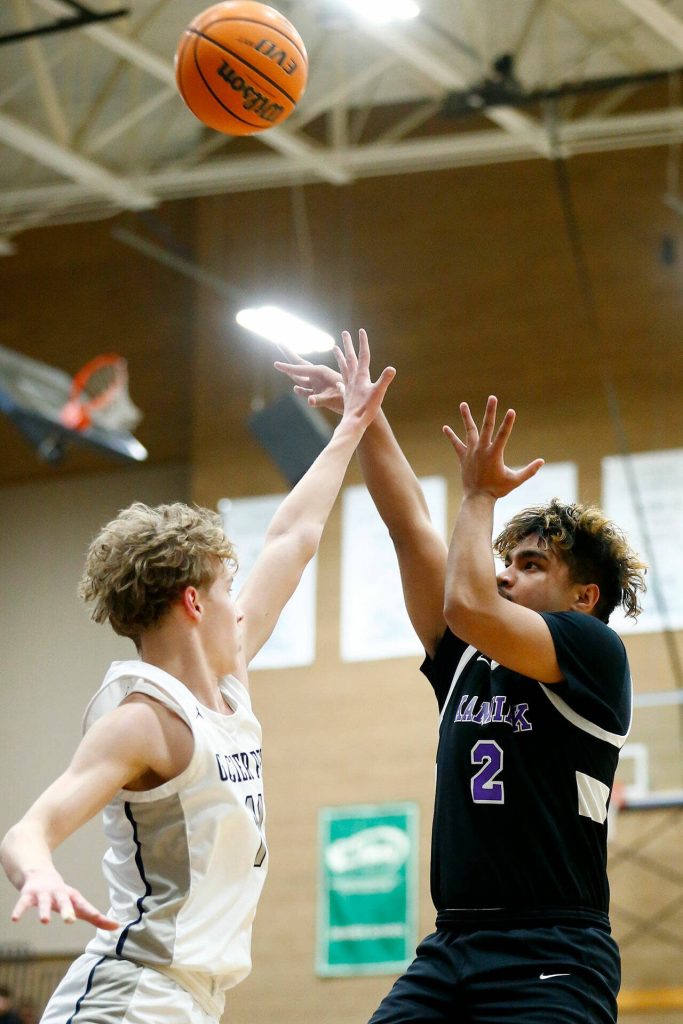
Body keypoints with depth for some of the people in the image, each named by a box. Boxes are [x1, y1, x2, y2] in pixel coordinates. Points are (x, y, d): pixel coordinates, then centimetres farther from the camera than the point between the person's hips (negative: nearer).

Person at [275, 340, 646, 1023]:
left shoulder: (597, 654, 0)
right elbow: (409, 525, 15)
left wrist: (479, 493, -1)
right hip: (449, 948, 6)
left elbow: (469, 607, -15)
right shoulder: (466, 663, 18)